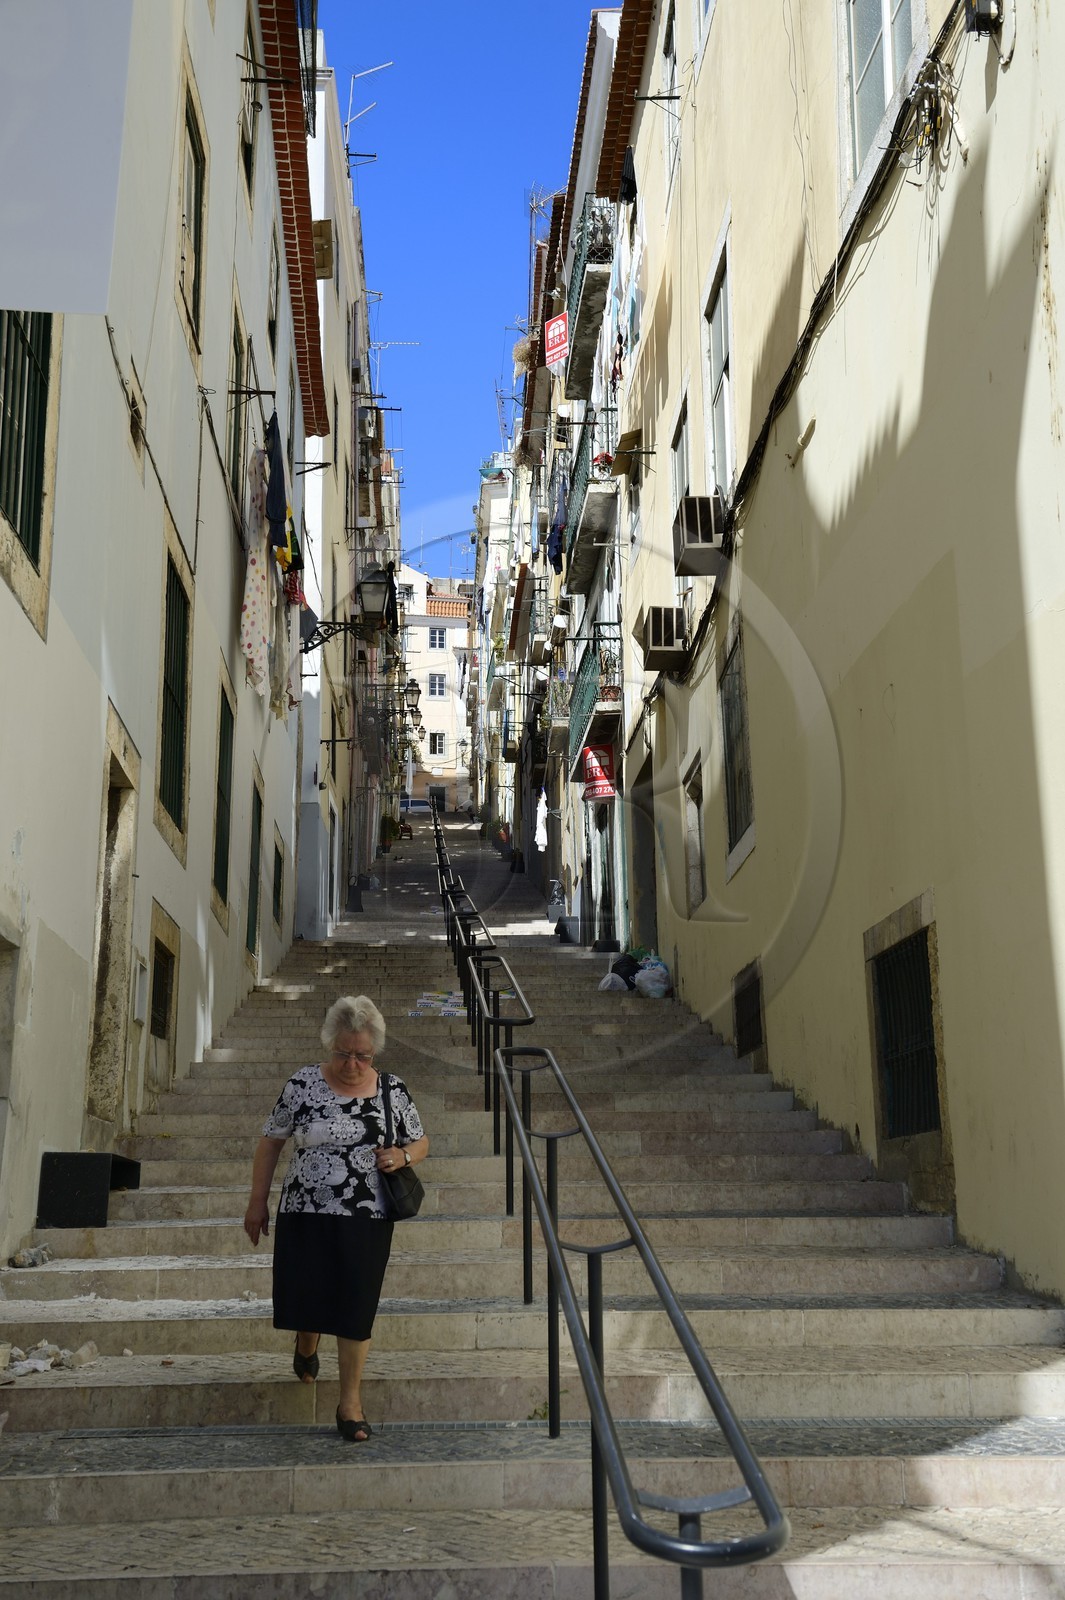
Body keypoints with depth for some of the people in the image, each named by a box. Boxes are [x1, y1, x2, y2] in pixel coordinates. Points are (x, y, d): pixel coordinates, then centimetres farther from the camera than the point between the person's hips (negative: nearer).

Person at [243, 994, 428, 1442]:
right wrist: (257, 1202, 3)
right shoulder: (303, 1084, -5)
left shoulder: (392, 1091, -2)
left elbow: (421, 1143, 11)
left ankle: (350, 1403, 16)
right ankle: (306, 1346, 43)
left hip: (367, 1220, 0)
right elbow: (271, 1143, 3)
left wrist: (403, 1156, -12)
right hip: (305, 1215, 0)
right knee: (304, 1299, 5)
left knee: (356, 1308, 2)